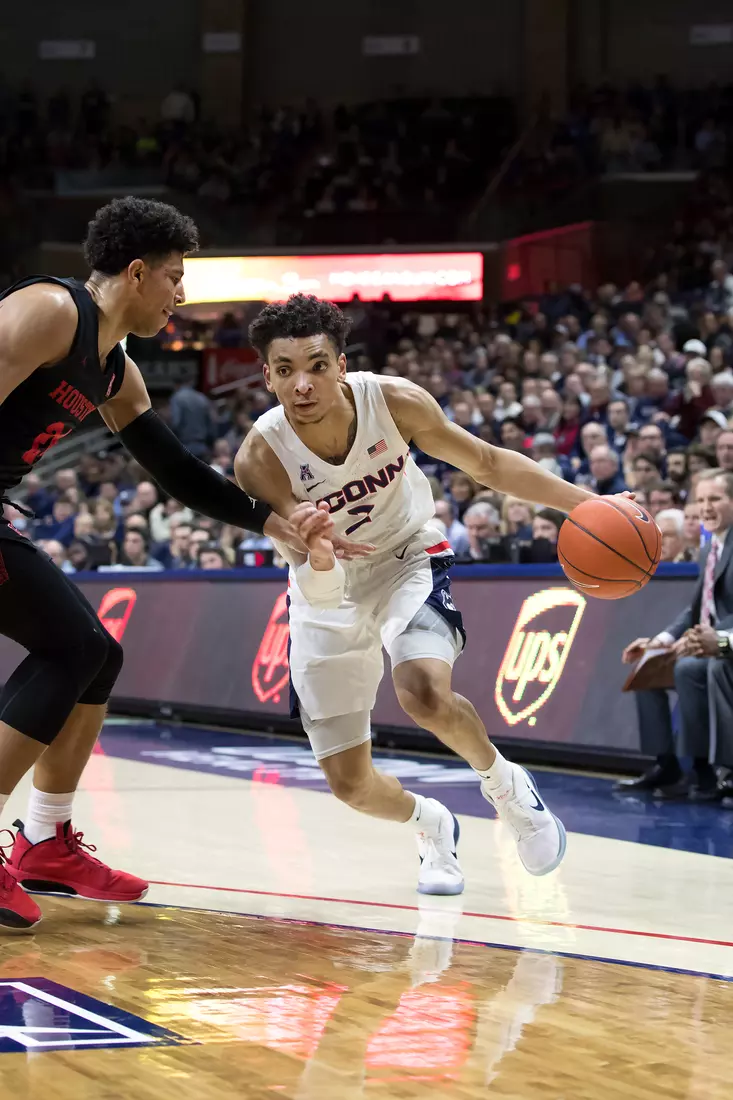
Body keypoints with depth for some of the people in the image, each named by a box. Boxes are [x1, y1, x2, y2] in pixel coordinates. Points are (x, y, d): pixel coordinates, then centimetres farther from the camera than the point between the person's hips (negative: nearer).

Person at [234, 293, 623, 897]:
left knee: (426, 696, -32)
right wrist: (315, 553, -59)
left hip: (407, 560, -1)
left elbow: (487, 463, -9)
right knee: (350, 785, 1)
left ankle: (503, 782, 1)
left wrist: (585, 503, -18)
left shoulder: (395, 402, -24)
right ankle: (432, 824, 36)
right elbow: (314, 579, -34)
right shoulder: (260, 457, -28)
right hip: (329, 594, 1)